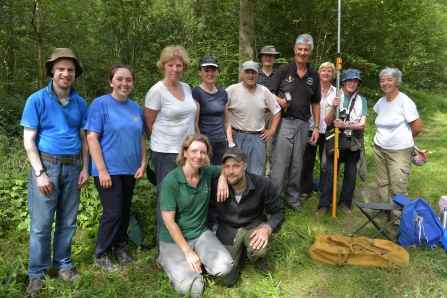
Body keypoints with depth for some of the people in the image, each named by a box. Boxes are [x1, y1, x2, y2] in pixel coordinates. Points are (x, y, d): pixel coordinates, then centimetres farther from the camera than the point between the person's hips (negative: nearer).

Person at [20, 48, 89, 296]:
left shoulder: (80, 103, 5)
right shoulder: (37, 100, -6)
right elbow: (28, 140, -7)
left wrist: (85, 168, 2)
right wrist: (40, 173, -14)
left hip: (72, 167, 4)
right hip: (47, 165, -3)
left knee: (68, 222, 12)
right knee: (41, 224, 2)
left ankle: (63, 265, 28)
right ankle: (37, 273, 19)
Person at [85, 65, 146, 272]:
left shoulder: (136, 108, 9)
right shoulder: (100, 104, -8)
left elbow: (141, 138, 14)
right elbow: (92, 138, -13)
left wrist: (143, 164, 4)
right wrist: (102, 170, -17)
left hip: (130, 169, 6)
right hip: (109, 169, -5)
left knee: (125, 210, 14)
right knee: (112, 212, -4)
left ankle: (121, 247, 32)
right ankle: (101, 255, 15)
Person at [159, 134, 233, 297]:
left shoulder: (207, 172, -5)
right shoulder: (171, 181, -20)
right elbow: (168, 221, -17)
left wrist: (222, 178, -9)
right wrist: (187, 252, -16)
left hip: (201, 233, 4)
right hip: (174, 239, -4)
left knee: (224, 267, -21)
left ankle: (195, 263, 9)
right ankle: (168, 260, 10)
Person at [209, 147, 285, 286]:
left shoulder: (263, 184, -19)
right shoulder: (216, 186, -17)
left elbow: (279, 212, -8)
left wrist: (267, 228, -27)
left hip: (254, 226, -1)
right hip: (228, 230, 1)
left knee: (259, 249, -37)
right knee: (225, 279, -7)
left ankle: (258, 257, 5)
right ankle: (242, 251, 24)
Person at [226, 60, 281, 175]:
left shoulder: (264, 91, 5)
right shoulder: (232, 90, -6)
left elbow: (276, 110, 13)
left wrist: (272, 129, 7)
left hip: (258, 137, 3)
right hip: (238, 137, -3)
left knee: (256, 175, 9)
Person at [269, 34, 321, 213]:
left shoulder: (314, 75, 11)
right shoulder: (284, 70, 1)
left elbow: (315, 103, 13)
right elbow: (270, 94, 2)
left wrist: (316, 127, 8)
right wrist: (280, 101, -20)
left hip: (303, 124, 4)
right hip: (284, 122, -3)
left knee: (297, 163, 10)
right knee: (279, 162, -4)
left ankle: (293, 198, 21)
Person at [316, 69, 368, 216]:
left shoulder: (362, 100, 1)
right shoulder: (334, 97, -2)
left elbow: (362, 124, -6)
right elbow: (327, 121, -7)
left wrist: (345, 125, -23)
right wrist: (333, 107, -24)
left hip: (354, 142, 2)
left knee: (350, 174, 8)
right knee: (330, 172, -3)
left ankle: (345, 202, 23)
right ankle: (324, 204, 5)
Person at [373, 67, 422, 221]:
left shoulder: (405, 101, -12)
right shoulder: (381, 101, 7)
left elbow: (417, 127, -10)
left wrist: (402, 139, 5)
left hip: (399, 151, -6)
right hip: (379, 149, 7)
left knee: (398, 188, -6)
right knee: (382, 184, 13)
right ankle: (385, 212, 27)